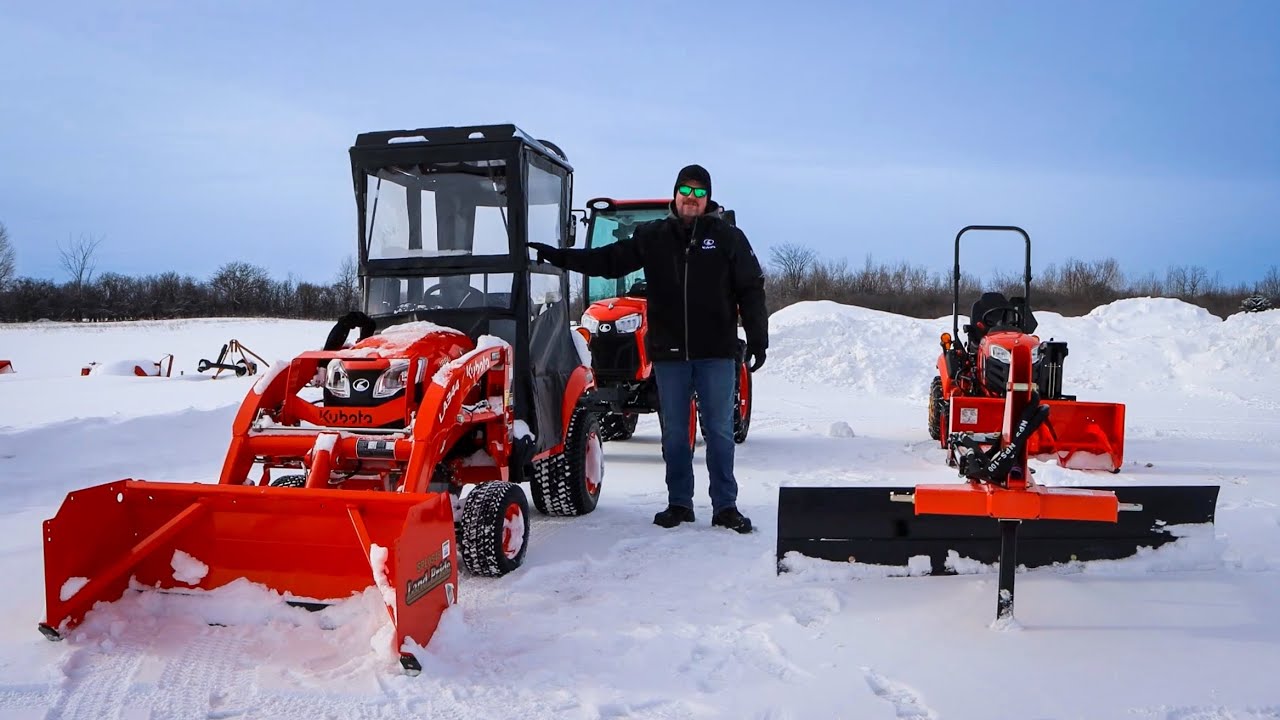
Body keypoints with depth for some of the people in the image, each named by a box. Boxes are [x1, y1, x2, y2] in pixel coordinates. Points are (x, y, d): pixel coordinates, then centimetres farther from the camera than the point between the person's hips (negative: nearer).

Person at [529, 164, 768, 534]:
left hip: (716, 352, -2)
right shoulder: (652, 236, 9)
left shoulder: (728, 237, 3)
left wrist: (757, 339, -5)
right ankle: (679, 503, 19)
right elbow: (608, 260, 9)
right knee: (674, 432, 8)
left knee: (719, 431, 2)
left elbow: (751, 290, 2)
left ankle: (725, 506, 10)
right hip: (668, 352, 2)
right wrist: (557, 256, 1)